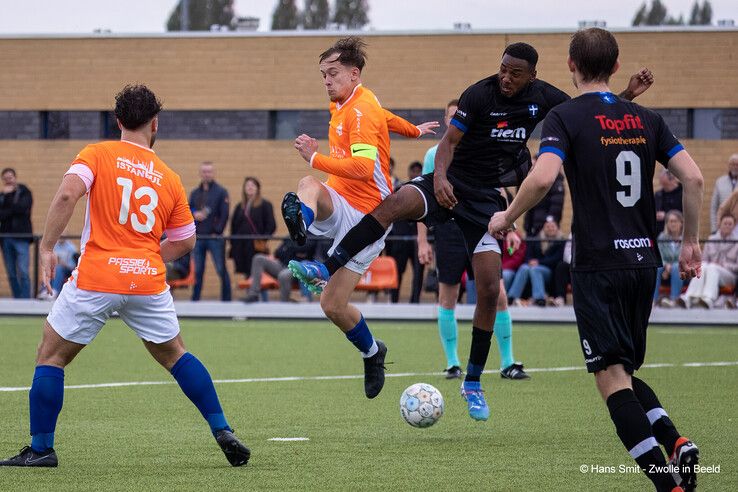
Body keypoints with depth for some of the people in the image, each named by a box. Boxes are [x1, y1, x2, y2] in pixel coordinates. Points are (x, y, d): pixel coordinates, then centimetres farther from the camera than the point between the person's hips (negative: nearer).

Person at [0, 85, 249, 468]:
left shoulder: (97, 155, 1)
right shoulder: (169, 178, 11)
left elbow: (67, 195, -17)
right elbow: (185, 241, 17)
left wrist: (47, 247, -11)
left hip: (95, 279, -3)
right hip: (148, 279, 3)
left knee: (51, 357, 11)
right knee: (174, 354, 21)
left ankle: (41, 448, 8)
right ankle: (223, 433, 15)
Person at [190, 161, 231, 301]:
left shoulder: (221, 192, 2)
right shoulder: (194, 193, 16)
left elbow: (224, 214, -5)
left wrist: (217, 232, -12)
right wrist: (194, 215, -7)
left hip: (215, 237, -4)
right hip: (198, 237, 4)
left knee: (221, 270, -5)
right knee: (197, 271, 4)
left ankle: (226, 299, -1)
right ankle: (195, 299, 8)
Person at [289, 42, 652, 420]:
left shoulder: (543, 98, 0)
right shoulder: (480, 94, -12)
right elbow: (450, 140, -13)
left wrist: (629, 94, -1)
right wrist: (440, 176, -31)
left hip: (487, 198, 3)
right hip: (453, 183, -3)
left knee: (490, 290, -4)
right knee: (394, 204, -34)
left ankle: (473, 383, 10)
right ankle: (327, 270, -35)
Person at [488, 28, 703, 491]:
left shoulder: (566, 117, -4)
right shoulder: (646, 119, 10)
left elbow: (543, 177, -20)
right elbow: (693, 177, 3)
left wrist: (507, 217, -3)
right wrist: (691, 242, 13)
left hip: (598, 265, -5)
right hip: (644, 261, 6)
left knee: (612, 376, -4)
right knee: (624, 371, 19)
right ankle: (676, 442, -4)